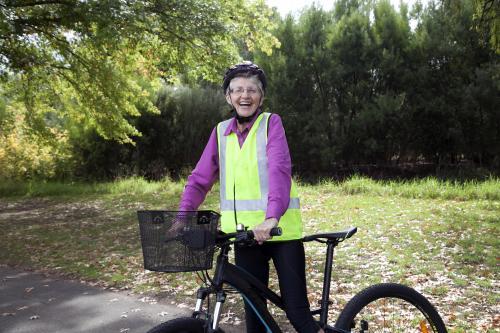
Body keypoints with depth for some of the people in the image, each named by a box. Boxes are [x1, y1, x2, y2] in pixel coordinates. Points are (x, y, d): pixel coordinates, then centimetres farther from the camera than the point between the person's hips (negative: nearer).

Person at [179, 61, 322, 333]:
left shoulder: (271, 123, -3)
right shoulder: (221, 132, 8)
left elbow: (280, 169, -18)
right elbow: (199, 180, 7)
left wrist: (271, 218, -33)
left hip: (280, 230, -3)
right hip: (244, 234, 4)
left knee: (296, 310, -1)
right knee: (253, 308, 13)